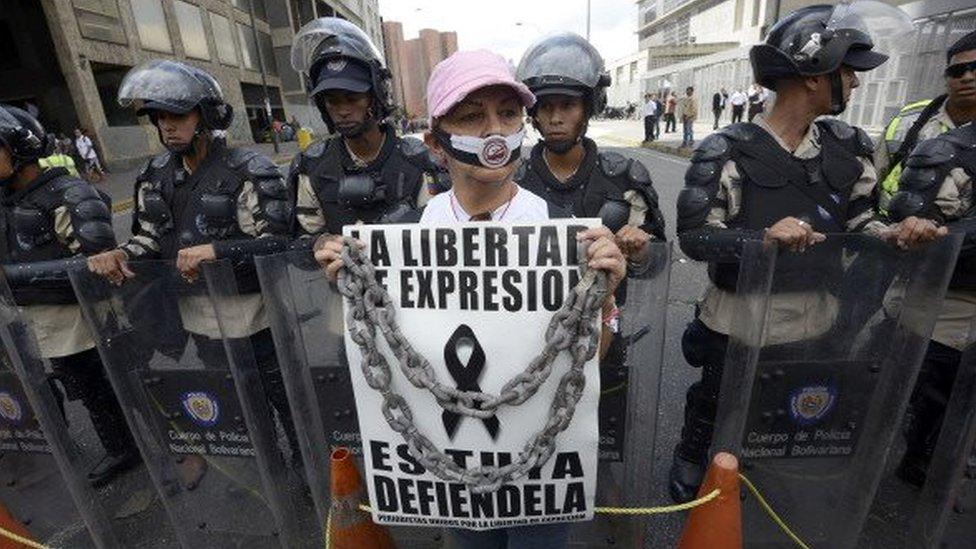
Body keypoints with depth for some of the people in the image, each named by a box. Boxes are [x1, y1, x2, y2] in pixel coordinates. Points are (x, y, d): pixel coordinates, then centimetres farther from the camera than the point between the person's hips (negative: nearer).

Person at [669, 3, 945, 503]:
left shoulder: (848, 148, 2)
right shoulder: (727, 152, -17)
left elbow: (857, 221, 11)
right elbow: (693, 235, -20)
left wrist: (894, 234, -10)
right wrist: (764, 237, -34)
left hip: (813, 322, 6)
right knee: (713, 405, 17)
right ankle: (688, 462, 47)